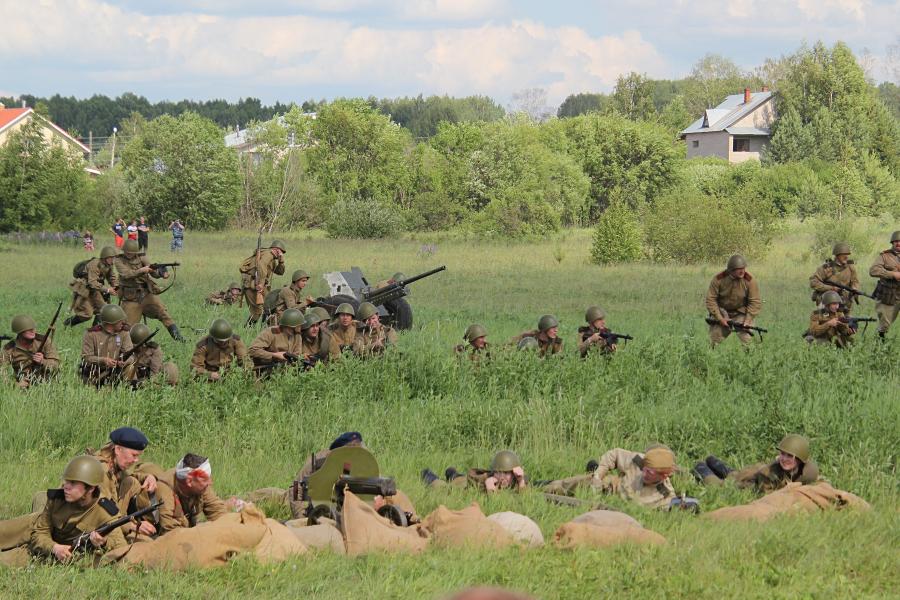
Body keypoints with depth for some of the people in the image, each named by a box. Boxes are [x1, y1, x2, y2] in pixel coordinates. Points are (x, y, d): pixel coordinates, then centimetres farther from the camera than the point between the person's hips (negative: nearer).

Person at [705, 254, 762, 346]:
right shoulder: (718, 279, -16)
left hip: (740, 313, 0)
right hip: (722, 313, 0)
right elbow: (711, 299, -12)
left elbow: (755, 302, -13)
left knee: (746, 338, -18)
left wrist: (747, 322, -22)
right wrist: (720, 319, -19)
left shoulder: (750, 281, -16)